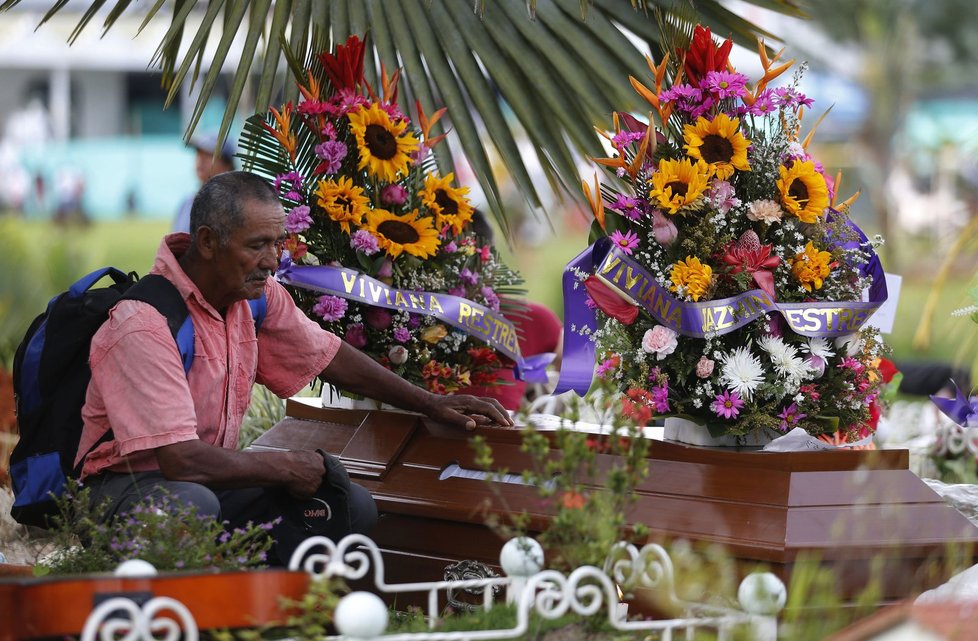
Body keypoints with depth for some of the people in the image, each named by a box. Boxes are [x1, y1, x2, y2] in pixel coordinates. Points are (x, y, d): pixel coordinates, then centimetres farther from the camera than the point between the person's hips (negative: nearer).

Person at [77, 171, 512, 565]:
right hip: (130, 483, -8)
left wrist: (431, 404, 17)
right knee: (190, 506, -41)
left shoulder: (256, 294, -1)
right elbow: (181, 460, -31)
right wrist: (288, 467, -18)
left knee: (352, 508, -7)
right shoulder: (144, 323, -26)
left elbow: (328, 356, 17)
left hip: (211, 478, 8)